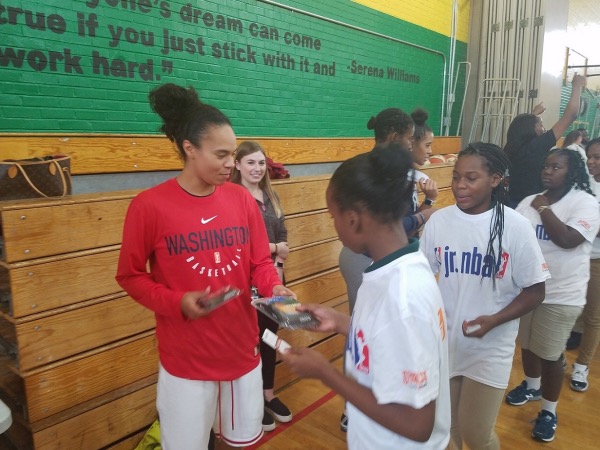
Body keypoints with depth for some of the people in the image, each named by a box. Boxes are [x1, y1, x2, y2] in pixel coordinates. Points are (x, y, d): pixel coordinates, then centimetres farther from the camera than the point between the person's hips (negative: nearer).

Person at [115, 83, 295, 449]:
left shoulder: (242, 198, -4)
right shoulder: (149, 205, -14)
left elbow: (260, 262, 3)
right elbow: (130, 276, -6)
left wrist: (274, 288, -17)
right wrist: (177, 302, -21)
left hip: (243, 348, 4)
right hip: (185, 358, -3)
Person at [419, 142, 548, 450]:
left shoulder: (515, 227, -13)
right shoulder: (438, 221, -7)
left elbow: (535, 291, -7)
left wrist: (494, 320, -21)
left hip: (490, 349, -2)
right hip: (443, 342, 3)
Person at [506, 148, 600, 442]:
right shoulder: (529, 202, 3)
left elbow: (567, 239, -26)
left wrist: (544, 209, -16)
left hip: (560, 295, -5)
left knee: (550, 354, 5)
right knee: (527, 343, 21)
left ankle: (549, 411, 25)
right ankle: (532, 386, 47)